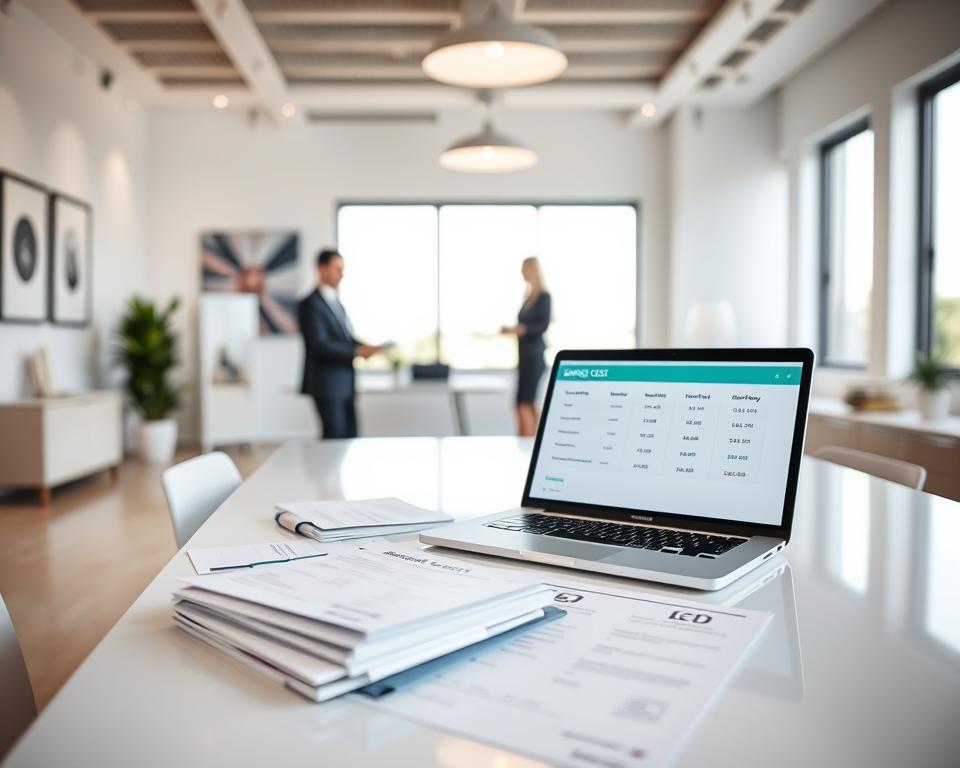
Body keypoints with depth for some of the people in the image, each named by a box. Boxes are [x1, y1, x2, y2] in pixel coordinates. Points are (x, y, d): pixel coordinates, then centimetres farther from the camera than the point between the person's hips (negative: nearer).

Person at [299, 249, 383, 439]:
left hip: (345, 384, 9)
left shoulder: (335, 302, 17)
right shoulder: (310, 304, -11)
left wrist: (365, 347, 0)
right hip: (327, 385, -8)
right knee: (335, 437, -6)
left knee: (350, 435, 8)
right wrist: (357, 351, -22)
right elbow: (319, 345, -20)